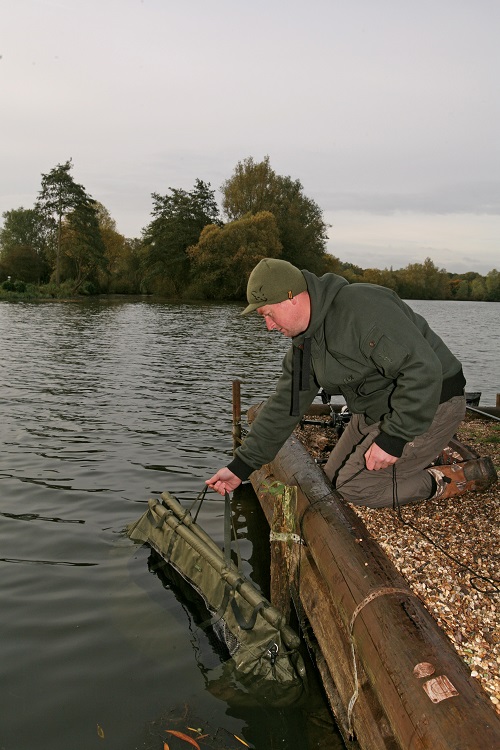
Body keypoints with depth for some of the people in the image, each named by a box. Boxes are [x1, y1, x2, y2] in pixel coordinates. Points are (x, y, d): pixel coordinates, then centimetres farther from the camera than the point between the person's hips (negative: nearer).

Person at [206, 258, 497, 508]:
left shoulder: (362, 308, -28)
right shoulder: (304, 340, 1)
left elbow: (422, 369, -30)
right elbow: (284, 406, 5)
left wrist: (393, 438, -27)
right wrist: (241, 466, 4)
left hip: (431, 405, -9)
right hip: (376, 412, 9)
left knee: (356, 487, -11)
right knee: (334, 479, 11)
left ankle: (454, 480, 2)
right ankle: (420, 459, 20)